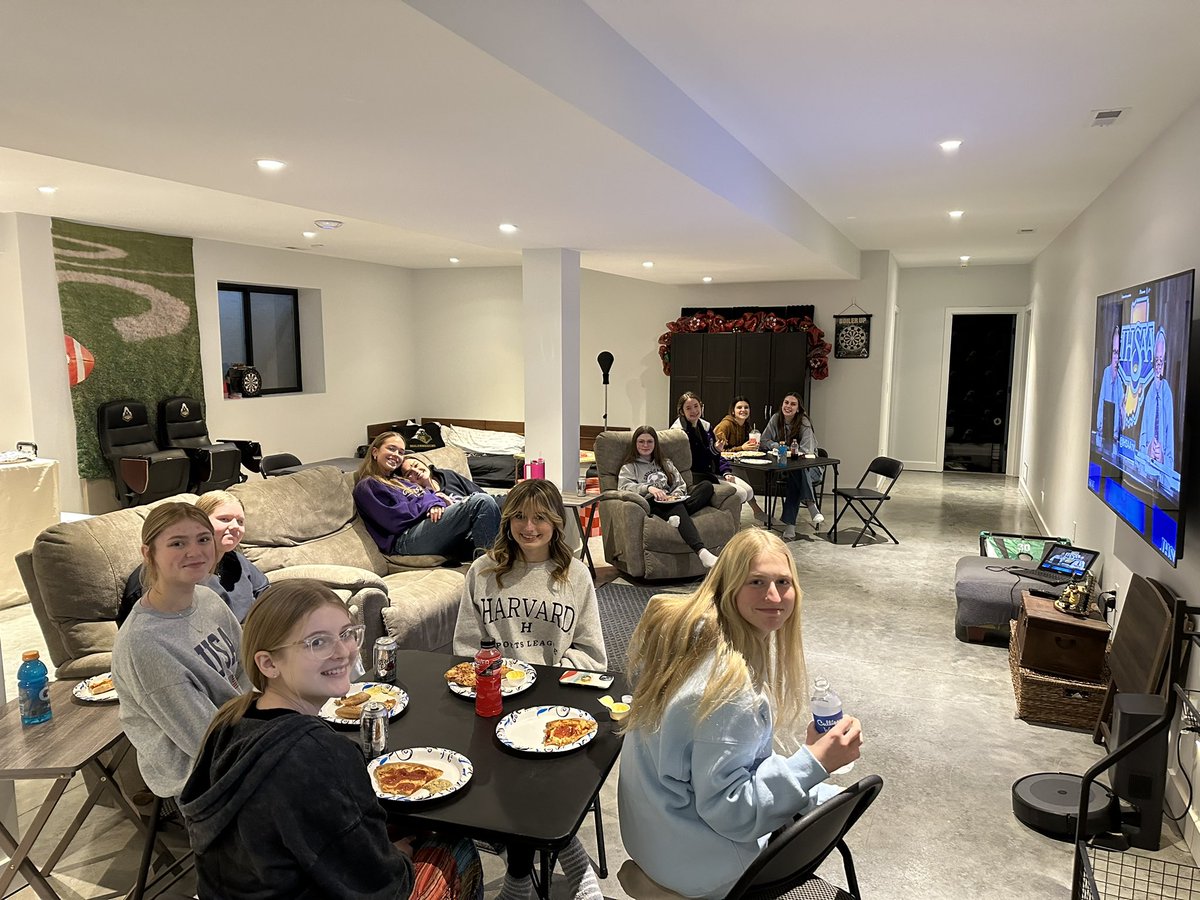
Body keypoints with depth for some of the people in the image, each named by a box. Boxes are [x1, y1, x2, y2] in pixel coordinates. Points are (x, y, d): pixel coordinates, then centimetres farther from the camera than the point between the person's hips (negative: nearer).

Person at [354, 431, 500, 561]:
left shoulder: (398, 480, 34)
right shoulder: (367, 486, 8)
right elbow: (397, 520, -6)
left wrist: (435, 502, -2)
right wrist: (429, 501, 1)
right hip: (407, 538, -8)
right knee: (482, 502, -23)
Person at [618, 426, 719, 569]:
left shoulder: (666, 463, 33)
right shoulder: (629, 467, 18)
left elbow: (681, 485, 22)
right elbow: (623, 486, -3)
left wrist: (675, 495, -3)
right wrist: (648, 488, -21)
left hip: (672, 502, 5)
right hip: (652, 504, -5)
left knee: (707, 486, -18)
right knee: (677, 507, -39)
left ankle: (677, 517, -39)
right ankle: (702, 552, -58)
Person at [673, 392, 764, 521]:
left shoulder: (705, 426, 9)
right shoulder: (679, 431, -16)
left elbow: (717, 454, 15)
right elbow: (693, 462, -21)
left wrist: (726, 472, -1)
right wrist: (714, 450, -29)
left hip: (713, 472, 8)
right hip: (697, 476, -8)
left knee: (748, 491, -4)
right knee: (740, 493, -18)